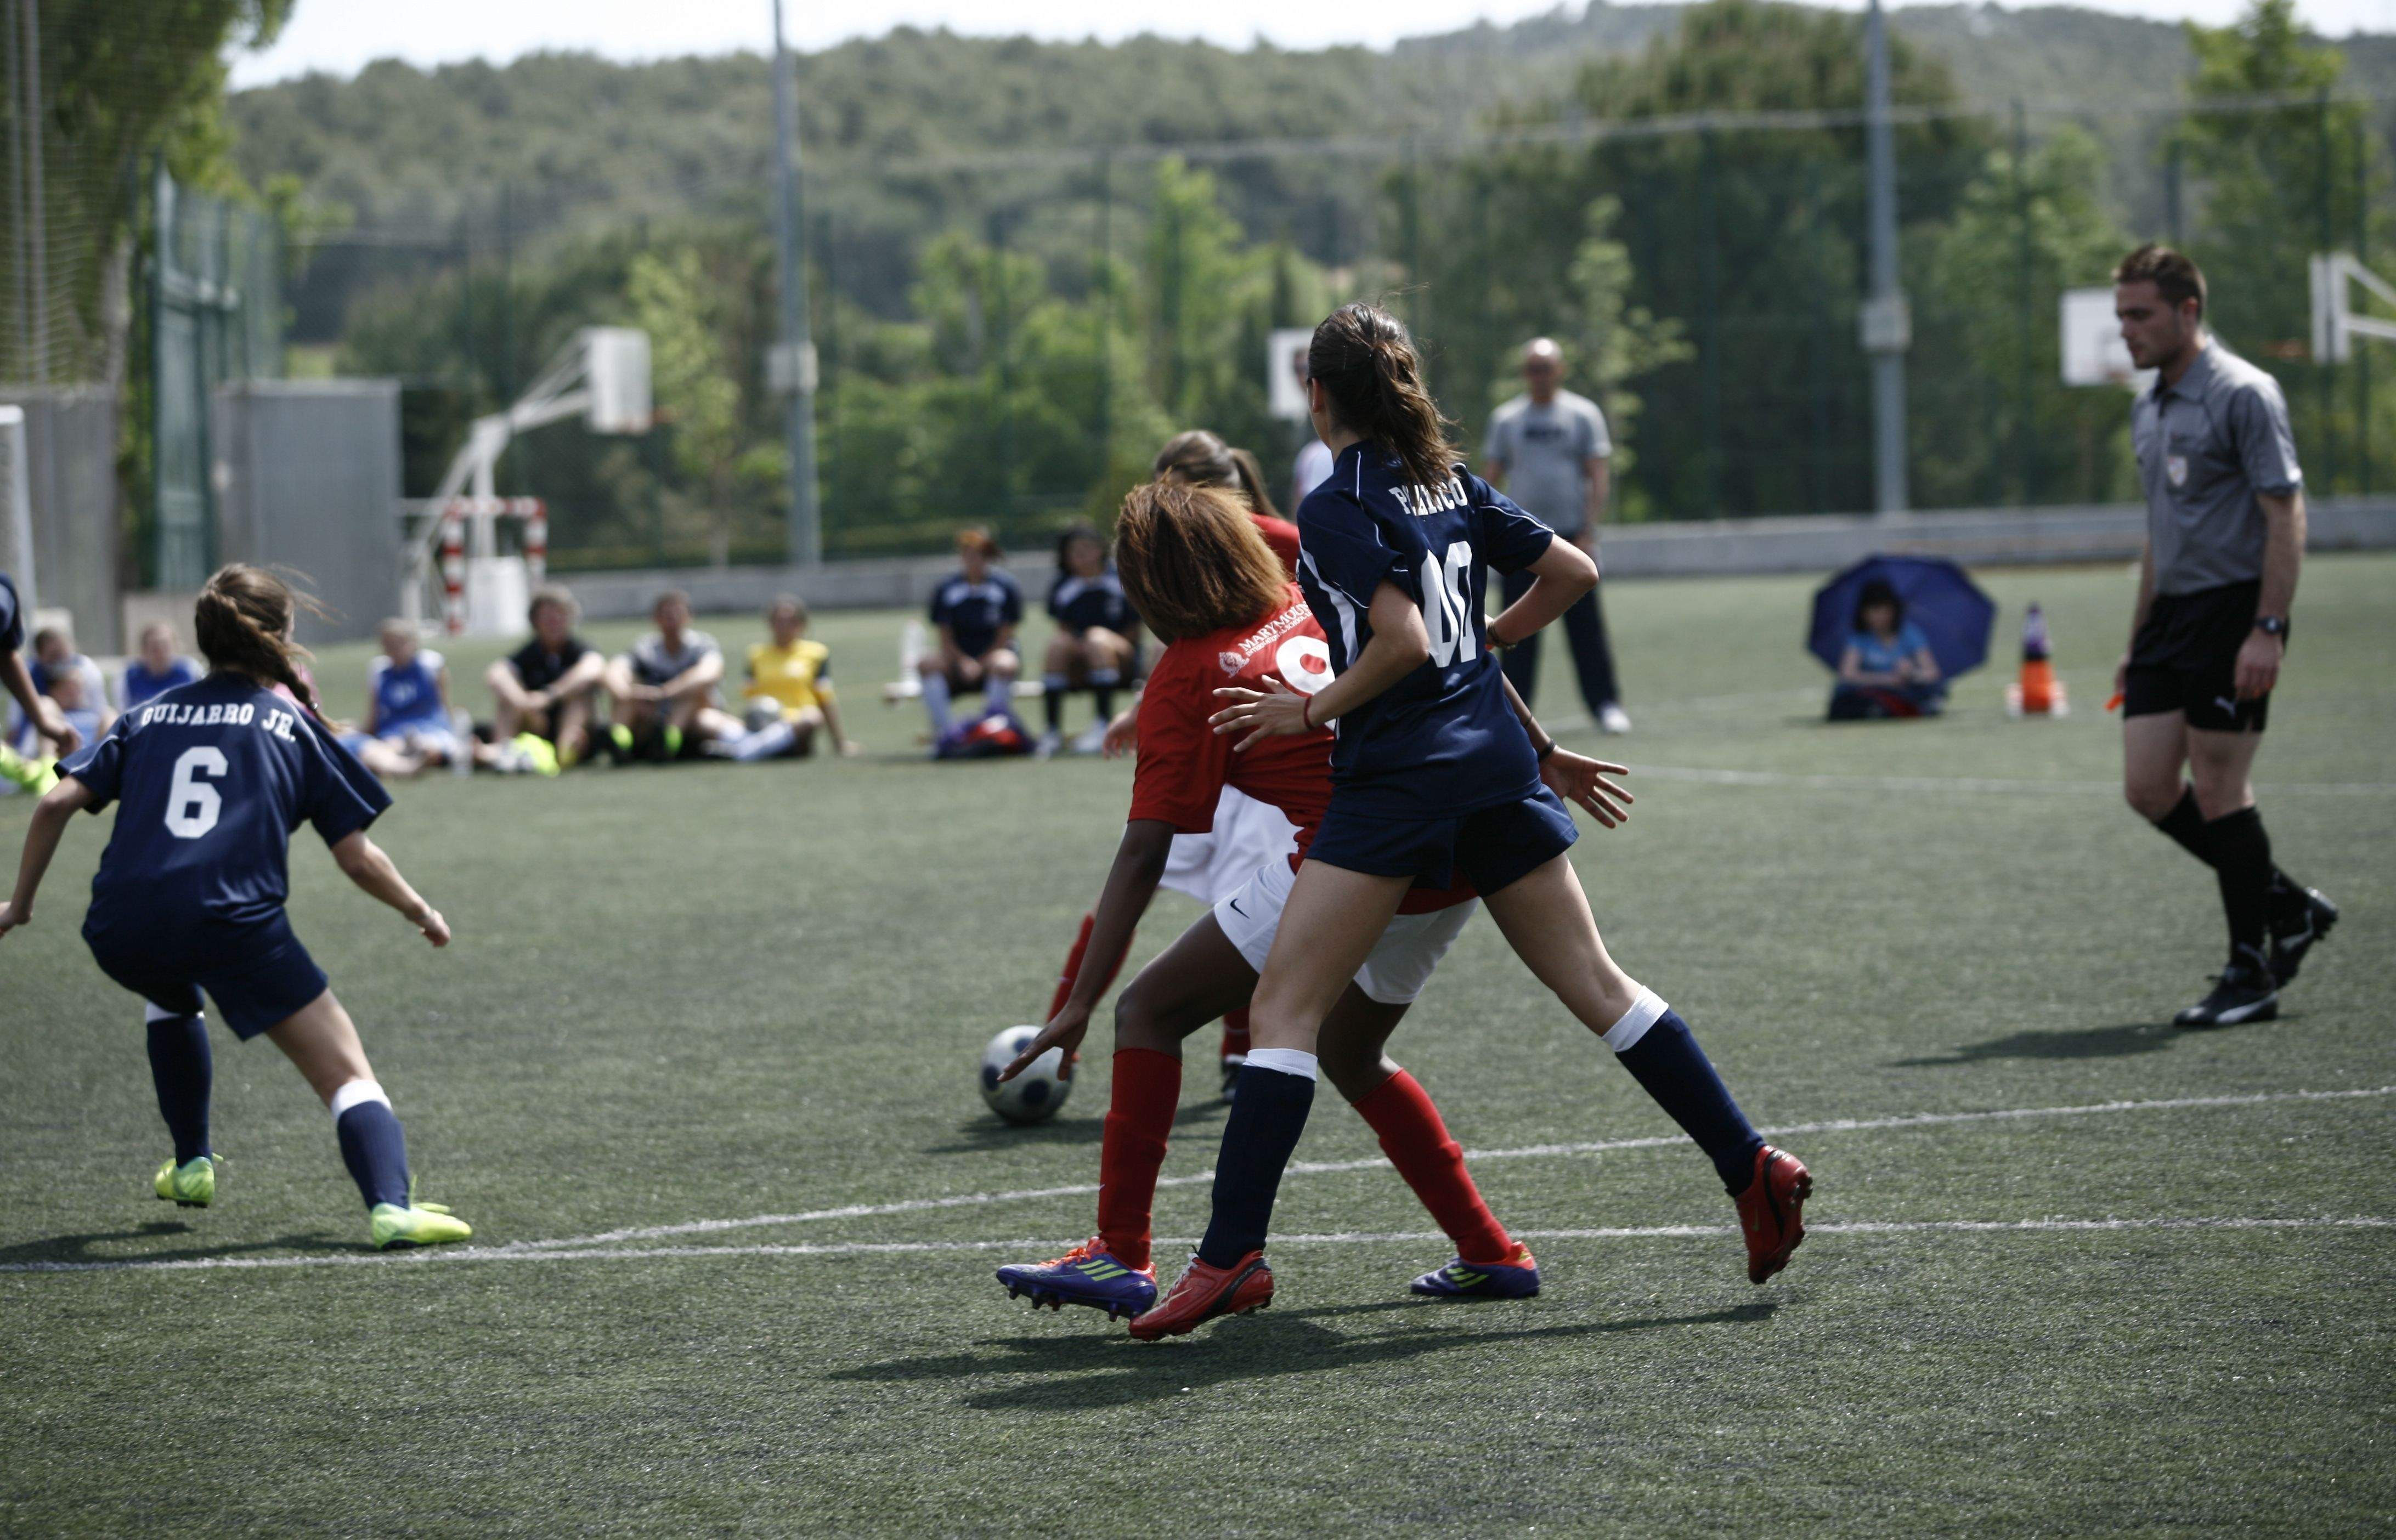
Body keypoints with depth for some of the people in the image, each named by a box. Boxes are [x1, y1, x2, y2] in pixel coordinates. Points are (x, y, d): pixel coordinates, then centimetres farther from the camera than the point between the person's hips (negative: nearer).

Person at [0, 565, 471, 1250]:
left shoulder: (149, 717, 22)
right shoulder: (295, 725, 14)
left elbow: (58, 804, 11)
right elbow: (357, 859, 12)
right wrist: (421, 913, 29)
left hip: (121, 930, 4)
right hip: (234, 923, -4)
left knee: (170, 992, 40)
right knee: (347, 1074, 1)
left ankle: (192, 1165, 36)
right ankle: (391, 1205, -26)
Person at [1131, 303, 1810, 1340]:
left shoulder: (1338, 506, -9)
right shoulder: (1451, 483, 12)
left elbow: (1403, 641, -18)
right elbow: (1573, 572, 15)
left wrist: (1313, 711, -7)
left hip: (1399, 777, -7)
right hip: (1498, 762, 7)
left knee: (1284, 1008, -6)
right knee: (1595, 986, 12)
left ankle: (1232, 1255, -12)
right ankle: (1749, 1167, 9)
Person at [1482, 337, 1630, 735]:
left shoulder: (1583, 414, 4)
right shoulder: (1506, 419, 10)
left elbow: (1599, 474, -1)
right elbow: (1490, 476, 11)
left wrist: (1588, 531, -10)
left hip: (1571, 534, -2)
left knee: (1585, 625, -4)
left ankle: (1605, 705, 1)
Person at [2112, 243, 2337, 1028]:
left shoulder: (2243, 395, -11)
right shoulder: (2149, 410, 16)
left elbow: (2286, 515, -15)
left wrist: (2267, 630, -22)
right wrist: (2139, 642, 22)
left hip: (2234, 611, -9)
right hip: (2171, 617, 9)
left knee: (2218, 791, -7)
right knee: (2150, 789, 3)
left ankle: (2251, 975, 2)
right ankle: (2287, 907, 18)